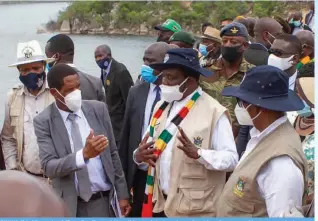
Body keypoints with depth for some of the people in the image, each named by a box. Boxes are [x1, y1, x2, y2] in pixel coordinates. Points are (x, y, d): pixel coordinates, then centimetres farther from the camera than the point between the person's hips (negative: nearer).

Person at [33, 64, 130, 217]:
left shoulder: (98, 109, 0)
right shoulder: (43, 121, -7)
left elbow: (113, 153, 6)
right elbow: (48, 167, -15)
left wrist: (122, 194, 6)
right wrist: (84, 154, -29)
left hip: (104, 200, 2)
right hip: (70, 205, -2)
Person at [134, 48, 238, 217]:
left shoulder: (214, 112, -11)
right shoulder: (161, 107, 9)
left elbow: (231, 159, -15)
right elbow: (154, 149, 11)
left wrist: (197, 153, -29)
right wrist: (139, 156, -10)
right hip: (161, 204, 6)